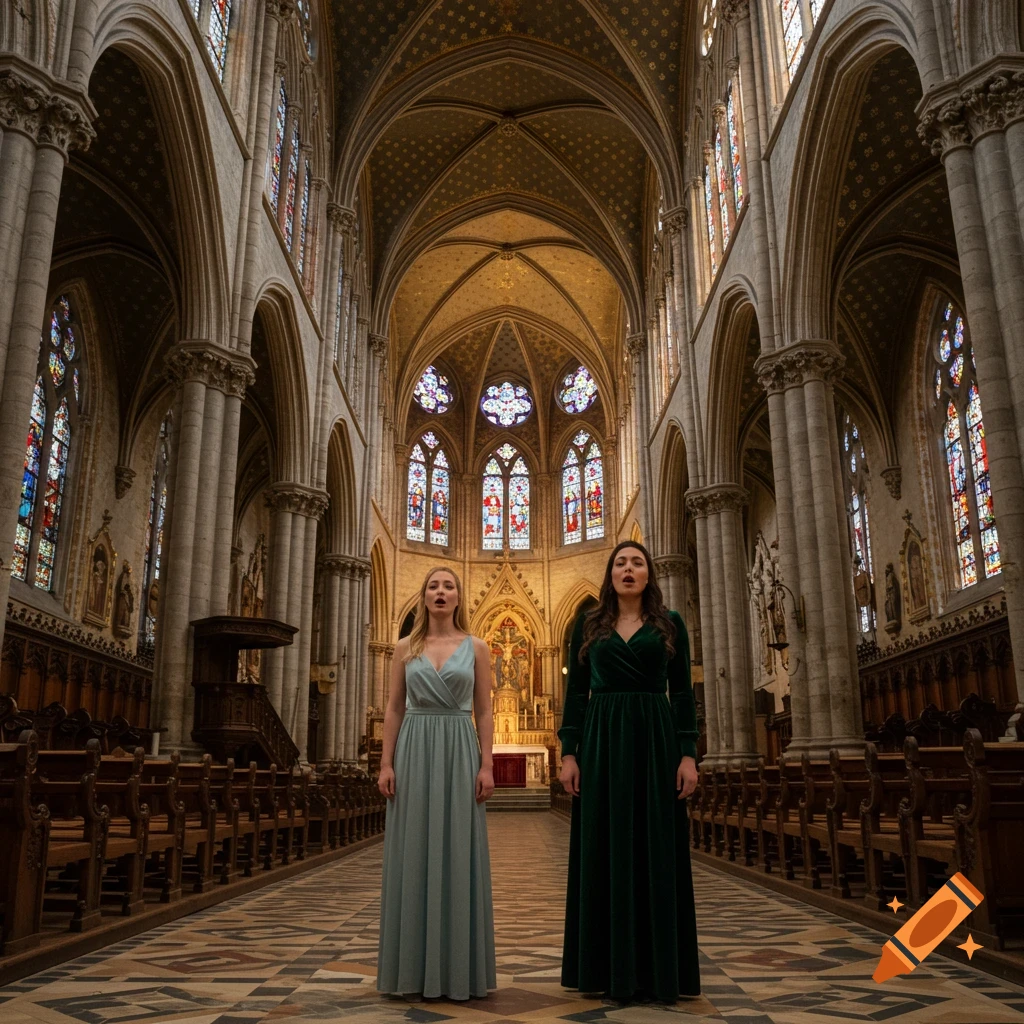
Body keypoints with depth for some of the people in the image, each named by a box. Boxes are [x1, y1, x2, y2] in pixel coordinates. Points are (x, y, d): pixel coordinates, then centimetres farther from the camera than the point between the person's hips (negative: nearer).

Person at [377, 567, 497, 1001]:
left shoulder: (475, 647, 5)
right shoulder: (406, 648, 7)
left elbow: (484, 712, 4)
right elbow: (393, 709, 7)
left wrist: (486, 765, -4)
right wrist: (386, 763, -1)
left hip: (459, 753, -1)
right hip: (414, 752, 1)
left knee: (457, 855, 1)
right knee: (413, 855, 4)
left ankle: (456, 966, 12)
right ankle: (412, 966, 15)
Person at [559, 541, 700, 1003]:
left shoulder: (669, 624, 6)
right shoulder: (588, 624, 8)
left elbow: (683, 692, 4)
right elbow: (575, 690, 6)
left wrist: (688, 755, -5)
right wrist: (568, 753, -2)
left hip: (656, 740, 0)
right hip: (601, 741, 1)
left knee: (657, 850, 2)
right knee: (603, 851, 3)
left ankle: (659, 968, 12)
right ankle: (609, 967, 14)